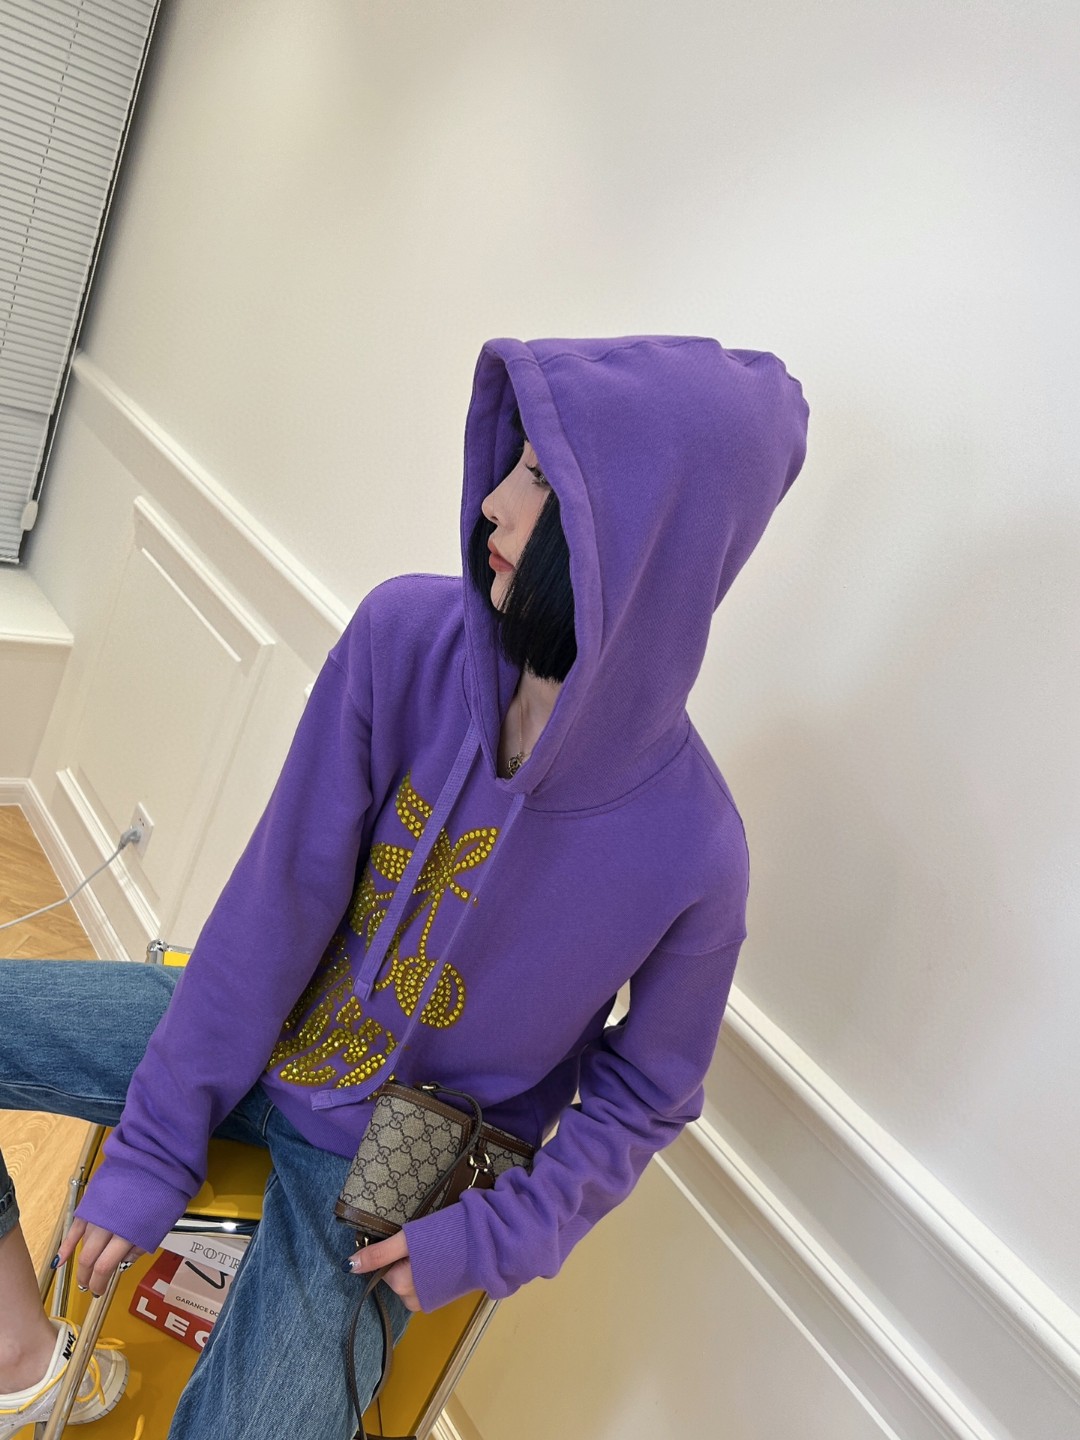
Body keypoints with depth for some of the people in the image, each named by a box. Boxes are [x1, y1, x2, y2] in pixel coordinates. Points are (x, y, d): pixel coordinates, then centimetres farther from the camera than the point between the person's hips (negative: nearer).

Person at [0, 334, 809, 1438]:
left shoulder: (690, 850, -25)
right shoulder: (407, 634, -20)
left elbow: (643, 1091, -6)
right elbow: (279, 895, -14)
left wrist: (501, 1238, -16)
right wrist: (157, 1143, -8)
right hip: (260, 1039, 3)